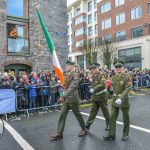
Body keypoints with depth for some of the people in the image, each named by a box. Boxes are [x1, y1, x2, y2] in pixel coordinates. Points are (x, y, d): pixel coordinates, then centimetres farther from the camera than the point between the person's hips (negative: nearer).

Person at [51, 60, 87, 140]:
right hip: (65, 98, 7)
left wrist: (63, 96, -32)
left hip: (73, 99, -7)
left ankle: (84, 129, 30)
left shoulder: (75, 75, -15)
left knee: (77, 114, 9)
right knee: (62, 115, 4)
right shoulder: (67, 75, 9)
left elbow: (72, 87, -26)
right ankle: (59, 133, 11)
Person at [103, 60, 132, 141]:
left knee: (126, 118, 11)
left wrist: (121, 98, -32)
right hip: (115, 99, 5)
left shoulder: (126, 76, -12)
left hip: (124, 100, -4)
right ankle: (111, 134, 12)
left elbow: (127, 88, -21)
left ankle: (125, 134, 28)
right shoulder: (114, 77, 6)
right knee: (112, 117, 3)